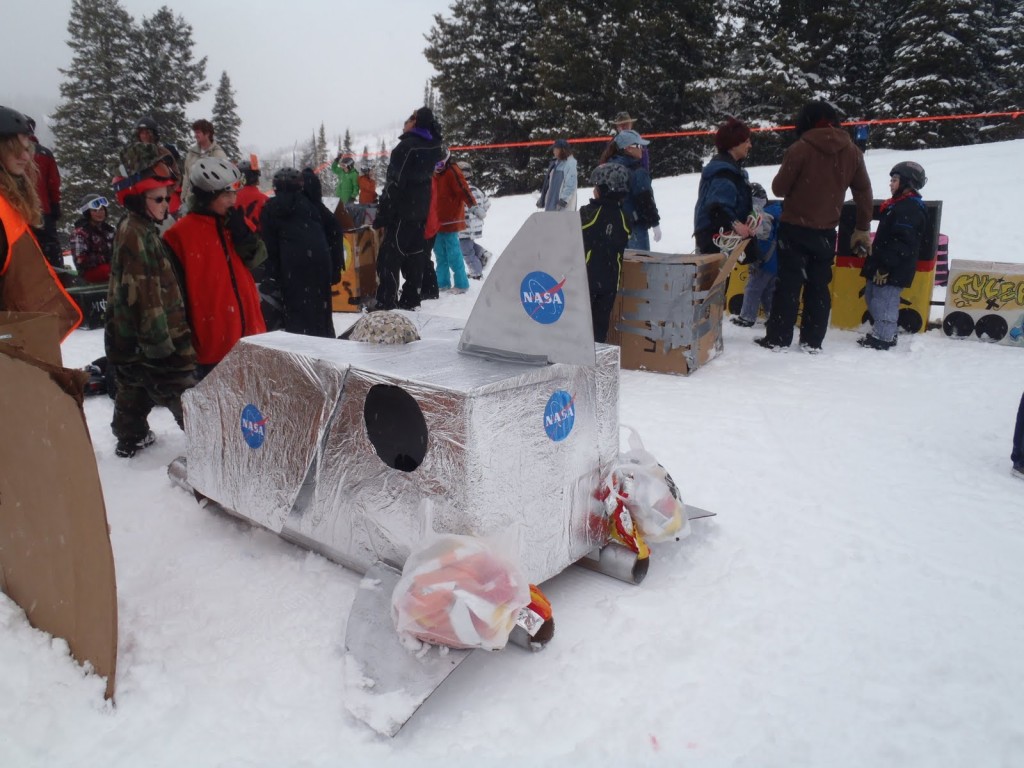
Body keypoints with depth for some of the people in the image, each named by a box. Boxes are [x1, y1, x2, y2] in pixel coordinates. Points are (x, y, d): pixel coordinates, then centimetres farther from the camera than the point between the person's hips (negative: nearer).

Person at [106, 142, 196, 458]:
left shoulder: (138, 229, 13)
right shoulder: (137, 234, -19)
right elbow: (144, 292, -24)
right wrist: (160, 342, -24)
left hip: (131, 337, 11)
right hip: (149, 337, -11)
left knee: (136, 389, 22)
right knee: (183, 393, -6)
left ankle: (131, 438, 35)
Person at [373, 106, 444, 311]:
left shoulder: (407, 146, -15)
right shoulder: (431, 146, 8)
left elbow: (395, 183, -18)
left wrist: (382, 214, -15)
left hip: (402, 211, -8)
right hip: (420, 210, 8)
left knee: (389, 257, -7)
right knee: (414, 254, 12)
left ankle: (386, 302, -10)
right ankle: (410, 299, 17)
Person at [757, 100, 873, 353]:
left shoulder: (800, 149, -11)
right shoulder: (852, 152, 5)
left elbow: (779, 188, -7)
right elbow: (864, 192, 11)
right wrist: (863, 228, 20)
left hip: (795, 229, -4)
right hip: (826, 231, 4)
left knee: (788, 284, 1)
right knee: (819, 286, 10)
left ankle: (777, 338, 3)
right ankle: (812, 341, 12)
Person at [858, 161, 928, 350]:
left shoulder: (909, 209, -17)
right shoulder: (899, 205, 16)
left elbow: (901, 243, -24)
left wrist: (885, 265, -26)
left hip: (894, 270, -11)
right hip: (884, 265, 11)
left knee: (884, 300, -7)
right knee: (872, 295, 18)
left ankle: (882, 337, 0)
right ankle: (886, 333, 26)